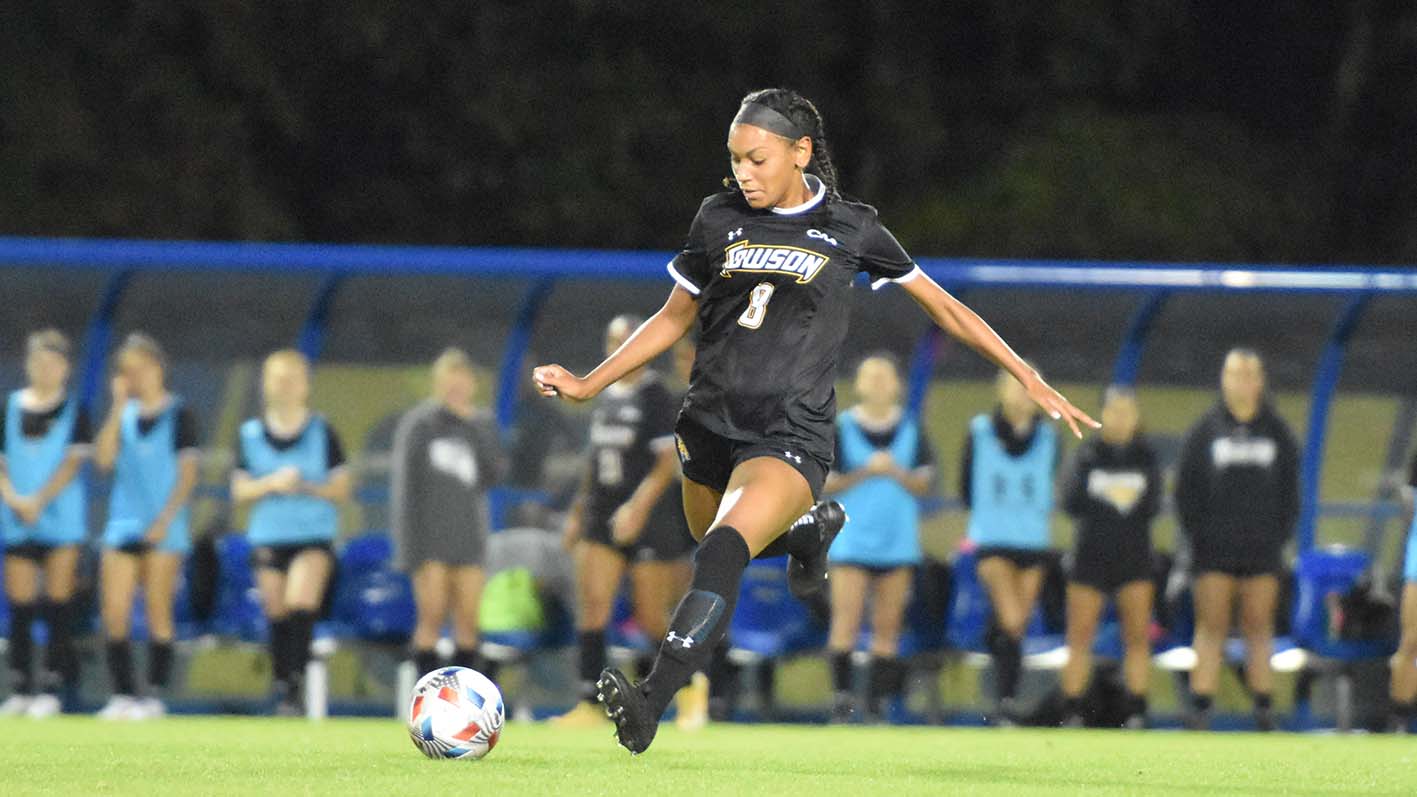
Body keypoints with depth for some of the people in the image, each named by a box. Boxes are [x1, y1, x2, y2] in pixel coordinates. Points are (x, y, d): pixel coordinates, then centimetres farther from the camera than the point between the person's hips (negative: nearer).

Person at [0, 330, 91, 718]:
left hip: (60, 519, -3)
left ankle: (51, 689, -2)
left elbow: (73, 463, -6)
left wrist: (39, 501, -14)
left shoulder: (73, 410, 2)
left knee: (58, 603, -3)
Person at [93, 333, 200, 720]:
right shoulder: (124, 414, 11)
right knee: (114, 614, -3)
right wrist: (119, 407, -6)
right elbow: (104, 458, -2)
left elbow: (188, 471, -5)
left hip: (162, 528, -4)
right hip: (123, 523, 4)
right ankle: (124, 693, 3)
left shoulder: (178, 413, -2)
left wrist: (166, 518, -12)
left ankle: (155, 695, 4)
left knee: (158, 612, -1)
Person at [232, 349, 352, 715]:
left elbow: (341, 489, 2)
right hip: (267, 537, 3)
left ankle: (294, 684, -22)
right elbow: (239, 491, 5)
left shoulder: (321, 432, 1)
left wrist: (308, 487, -15)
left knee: (301, 605, -21)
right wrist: (271, 484, -13)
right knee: (278, 616, 3)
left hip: (314, 536, -3)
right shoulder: (250, 434, 6)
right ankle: (281, 687, 14)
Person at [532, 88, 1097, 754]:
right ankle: (812, 529, 49)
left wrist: (1031, 380, 6)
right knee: (715, 555, 19)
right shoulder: (719, 219, 6)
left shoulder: (849, 230, -1)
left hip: (789, 440, -5)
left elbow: (944, 308, 8)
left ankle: (650, 704, -36)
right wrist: (588, 385, 10)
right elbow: (674, 318, 17)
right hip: (710, 424, 5)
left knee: (724, 549, -28)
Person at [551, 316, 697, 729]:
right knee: (591, 607, -6)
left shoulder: (656, 396, -8)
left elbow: (668, 463, -14)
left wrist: (638, 507, -23)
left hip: (649, 520, -6)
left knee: (653, 618, -2)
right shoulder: (605, 395, 14)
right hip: (602, 518, 7)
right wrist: (578, 510, 21)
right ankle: (591, 705, -8)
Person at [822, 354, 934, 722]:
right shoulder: (841, 428, 3)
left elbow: (924, 484, 5)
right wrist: (865, 473, -14)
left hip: (897, 542, 2)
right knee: (846, 620, -11)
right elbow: (826, 483, -2)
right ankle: (842, 694, -7)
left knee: (887, 626, 0)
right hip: (851, 540, -2)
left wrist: (897, 473, -14)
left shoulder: (911, 430, 9)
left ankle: (878, 701, 2)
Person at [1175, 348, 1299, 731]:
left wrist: (1280, 535, 0)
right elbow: (1186, 488, 3)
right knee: (1210, 628, -5)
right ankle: (1200, 709, -7)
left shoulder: (1278, 433, 8)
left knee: (1259, 628, 3)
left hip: (1263, 551, 1)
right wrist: (1197, 536, -4)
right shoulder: (1205, 431, 3)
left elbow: (1290, 491, 11)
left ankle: (1263, 708, 5)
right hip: (1214, 551, -1)